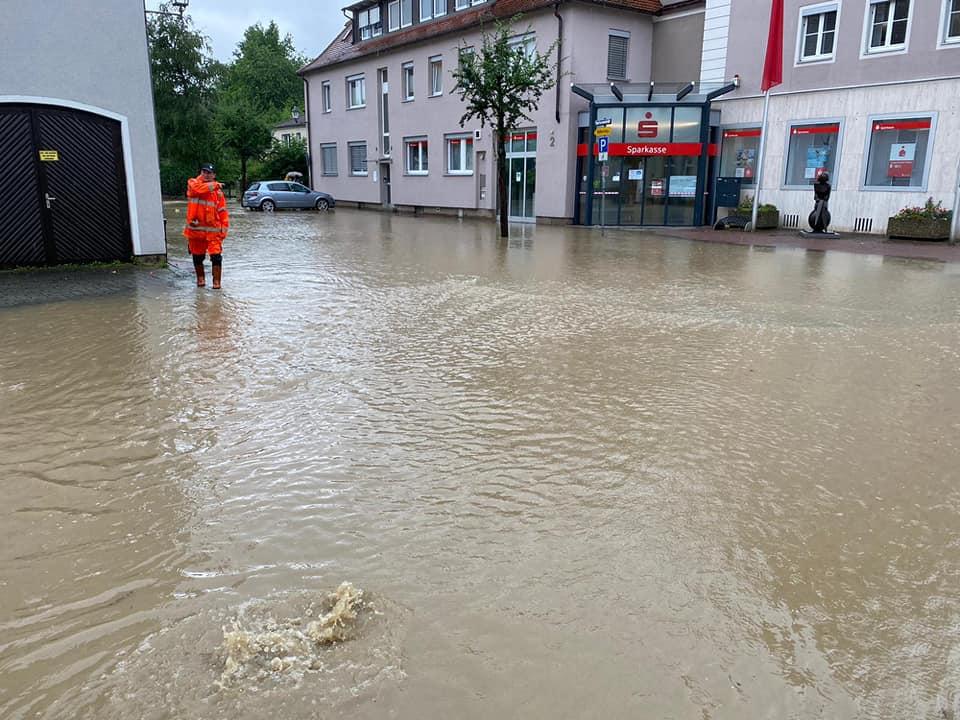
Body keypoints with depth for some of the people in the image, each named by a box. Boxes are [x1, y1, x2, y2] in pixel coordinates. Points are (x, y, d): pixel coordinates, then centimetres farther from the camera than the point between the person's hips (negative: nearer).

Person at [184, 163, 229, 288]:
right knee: (197, 256, 12)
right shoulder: (192, 183, 4)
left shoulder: (218, 190, 4)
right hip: (195, 228, 1)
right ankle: (200, 278, 30)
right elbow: (199, 188, -21)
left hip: (213, 230, -1)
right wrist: (214, 185, -11)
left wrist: (224, 229, -6)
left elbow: (223, 212, 2)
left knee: (216, 256, -9)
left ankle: (216, 281, 0)